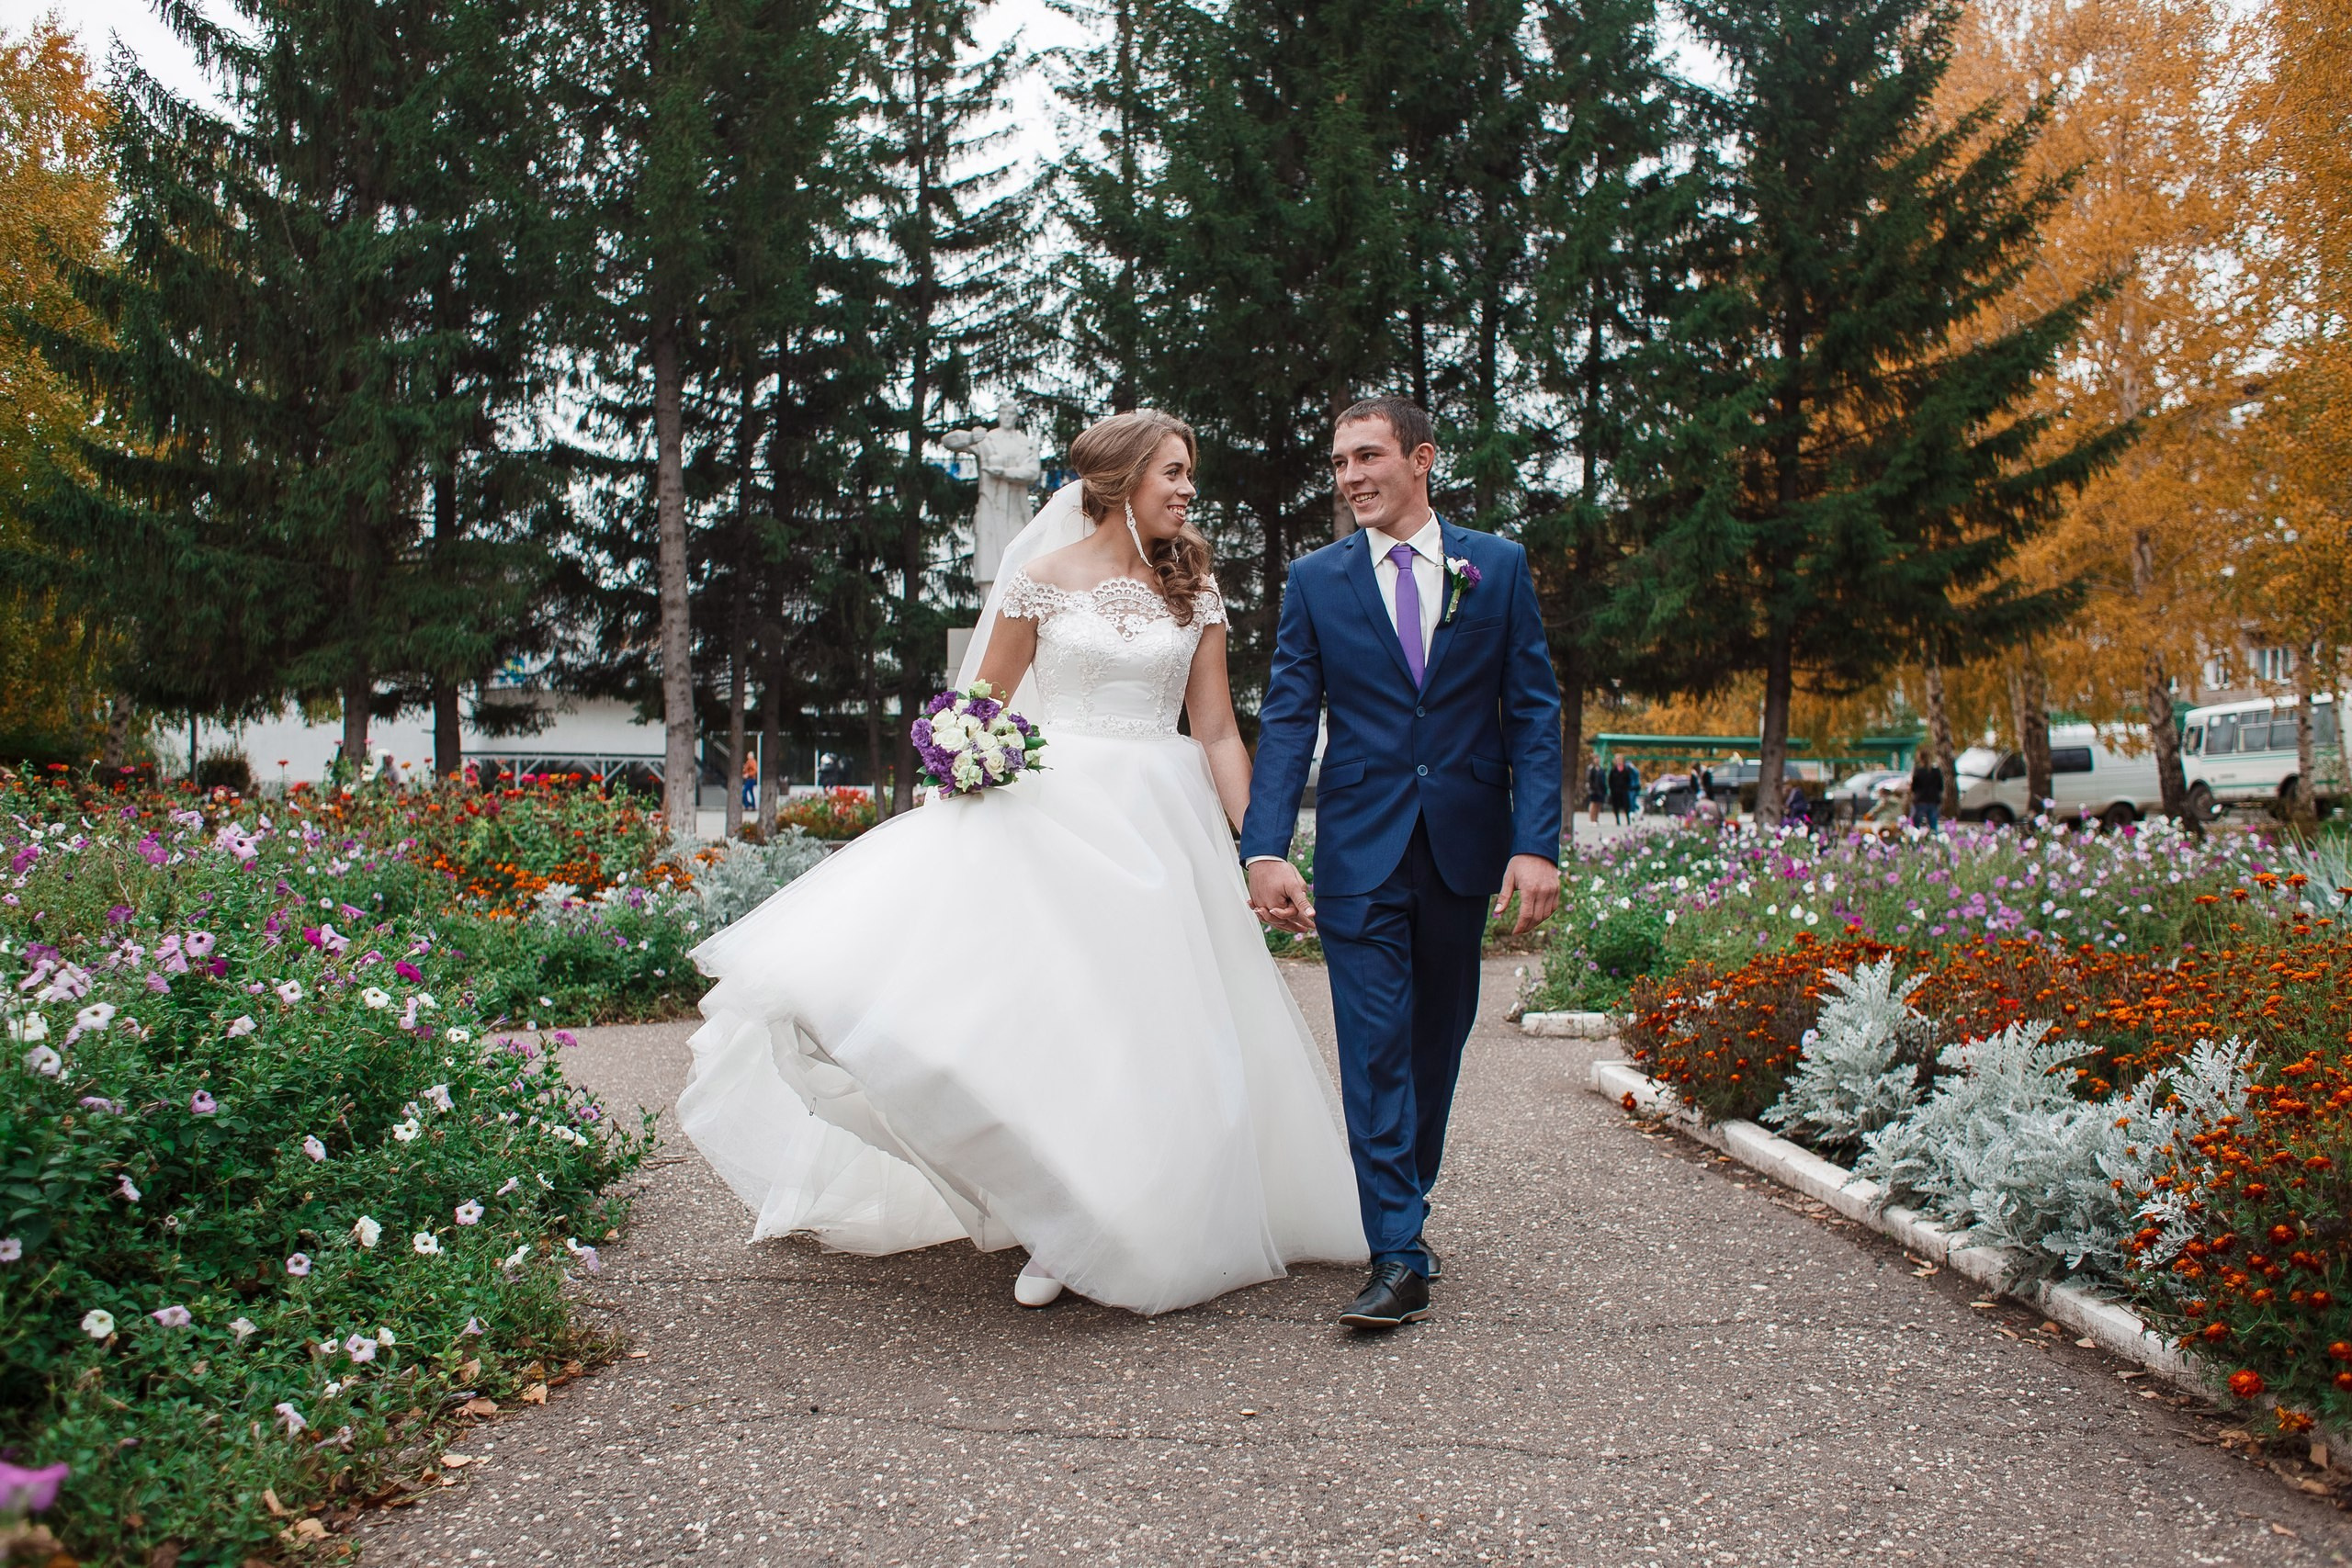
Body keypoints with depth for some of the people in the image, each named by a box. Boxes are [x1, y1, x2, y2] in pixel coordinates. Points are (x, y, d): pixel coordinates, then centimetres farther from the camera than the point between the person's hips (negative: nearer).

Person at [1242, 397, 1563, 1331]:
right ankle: (1399, 1257, -2)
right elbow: (1287, 719, -1)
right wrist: (1266, 850, -13)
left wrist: (1536, 843, -9)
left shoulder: (1497, 567, 4)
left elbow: (1534, 712, 2)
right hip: (1360, 846, -1)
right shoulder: (1316, 579, 3)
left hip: (1466, 844, 1)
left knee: (1438, 1040, 13)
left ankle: (1406, 1205, 32)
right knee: (1376, 1046, -6)